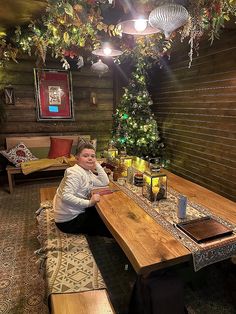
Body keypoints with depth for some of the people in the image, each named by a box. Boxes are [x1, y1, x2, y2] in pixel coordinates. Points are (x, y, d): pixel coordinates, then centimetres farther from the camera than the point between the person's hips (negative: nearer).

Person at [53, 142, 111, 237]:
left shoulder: (87, 171, 6)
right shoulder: (75, 173, -23)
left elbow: (104, 182, 4)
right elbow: (66, 196, -31)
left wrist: (97, 164, 0)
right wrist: (89, 202, -35)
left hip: (77, 212, 9)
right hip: (68, 220, -9)